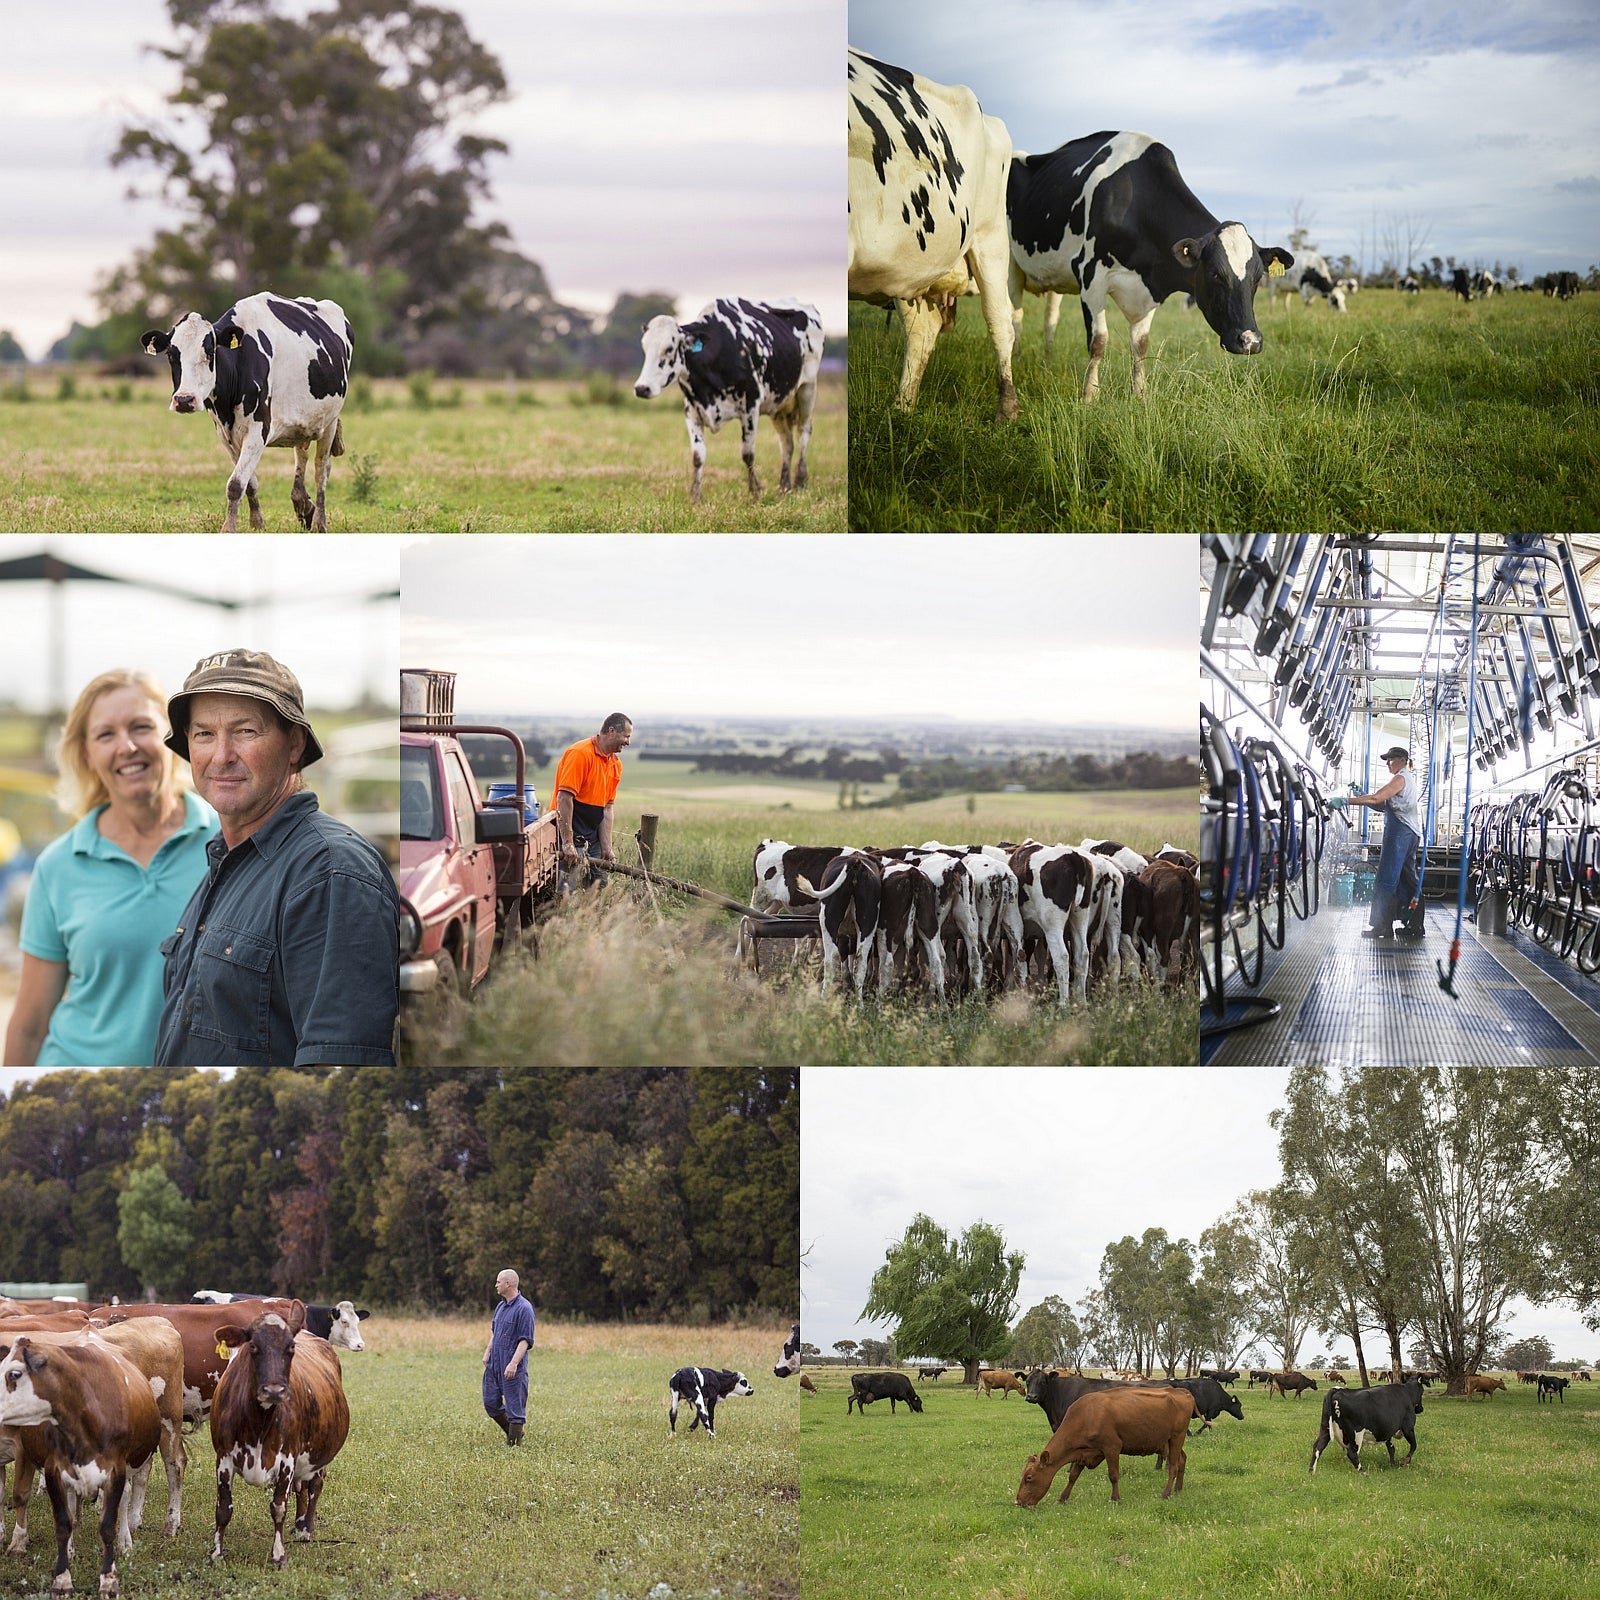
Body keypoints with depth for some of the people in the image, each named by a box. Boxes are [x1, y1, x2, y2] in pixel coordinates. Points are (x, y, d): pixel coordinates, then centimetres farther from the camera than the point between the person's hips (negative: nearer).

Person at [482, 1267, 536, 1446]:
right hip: (494, 1364, 9)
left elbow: (525, 1340, -19)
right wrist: (487, 1352, 18)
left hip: (512, 1369, -9)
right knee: (490, 1403, 12)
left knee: (514, 1407, -3)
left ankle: (514, 1442, 3)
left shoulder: (523, 1309, -14)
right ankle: (512, 1431, 27)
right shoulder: (501, 1306, 13)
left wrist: (513, 1363, -26)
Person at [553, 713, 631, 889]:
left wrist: (606, 848, 2)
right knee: (569, 890, -12)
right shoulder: (580, 754, -15)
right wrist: (568, 844, -24)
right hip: (571, 837, -9)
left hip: (593, 839, 9)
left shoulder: (616, 764, 12)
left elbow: (607, 807, 11)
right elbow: (564, 798, -20)